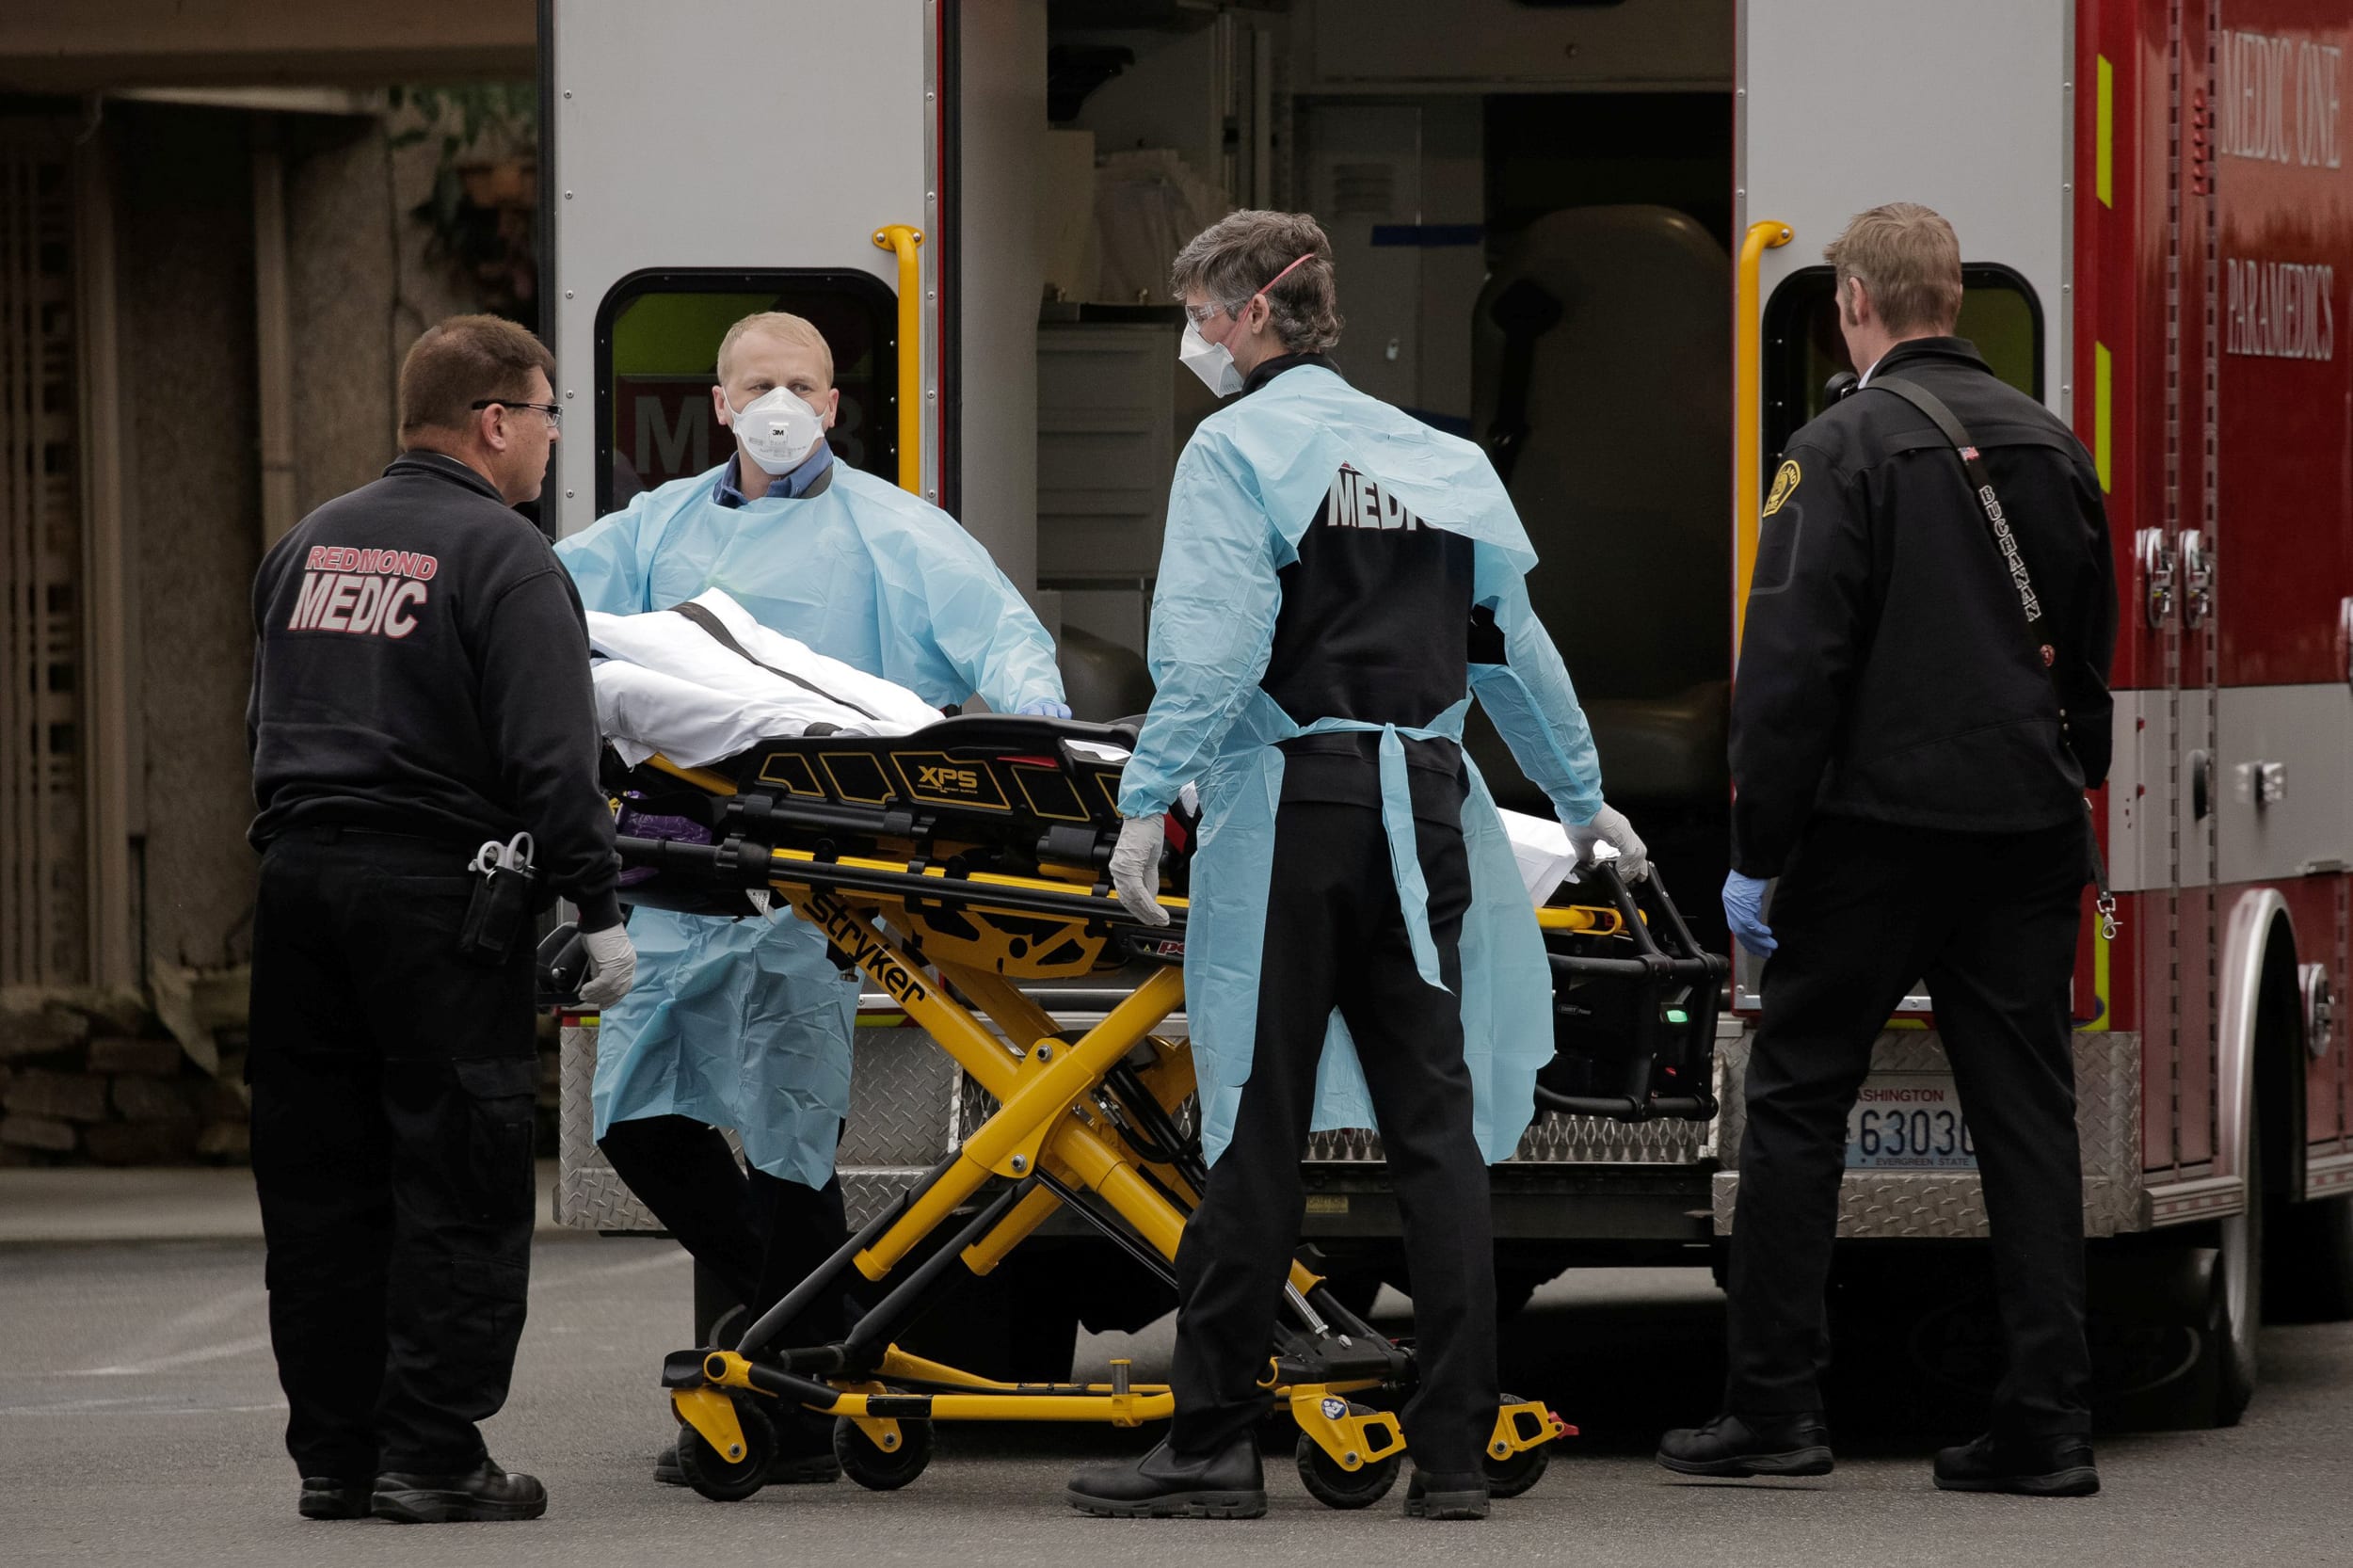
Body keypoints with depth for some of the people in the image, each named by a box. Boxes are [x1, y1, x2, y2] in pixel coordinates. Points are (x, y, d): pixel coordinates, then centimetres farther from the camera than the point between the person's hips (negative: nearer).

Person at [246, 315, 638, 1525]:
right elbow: (548, 757, -15)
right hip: (436, 895, -7)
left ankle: (334, 1452, 13)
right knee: (458, 1186, -2)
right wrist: (597, 909, -12)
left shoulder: (308, 547, 15)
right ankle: (429, 1456, -4)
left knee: (321, 1185, 10)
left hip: (297, 881, 7)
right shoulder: (503, 559, -9)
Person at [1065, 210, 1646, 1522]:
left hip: (1291, 808, -5)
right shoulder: (1436, 457, 14)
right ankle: (1457, 1449, 3)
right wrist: (1583, 801, 32)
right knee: (1436, 1120, 5)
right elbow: (1517, 650, 21)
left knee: (1261, 1127, -2)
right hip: (1423, 809, 5)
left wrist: (1148, 804, -15)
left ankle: (1215, 1440, 2)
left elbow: (1213, 650, -15)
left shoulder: (1238, 449, -4)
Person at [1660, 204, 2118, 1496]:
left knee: (1797, 1102, 4)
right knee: (2026, 1114, 5)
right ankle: (2049, 1424, 2)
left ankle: (1774, 1410, 2)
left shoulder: (1846, 447, -9)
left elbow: (1793, 661, -13)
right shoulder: (2046, 445, 11)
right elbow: (2090, 651, 18)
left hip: (1881, 822, -5)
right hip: (2027, 832, 5)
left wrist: (1756, 849, -10)